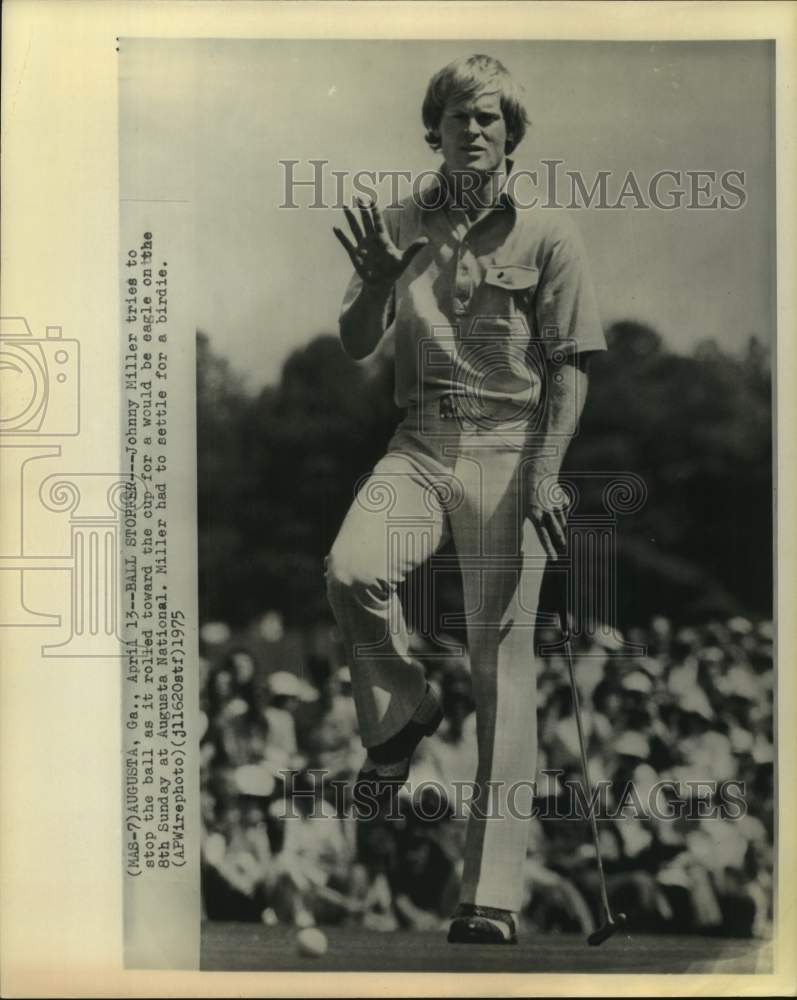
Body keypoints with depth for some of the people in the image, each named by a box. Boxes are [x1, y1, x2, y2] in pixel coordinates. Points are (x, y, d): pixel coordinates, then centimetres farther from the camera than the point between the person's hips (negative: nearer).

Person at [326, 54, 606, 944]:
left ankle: (491, 894, 3)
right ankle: (402, 709, 5)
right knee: (352, 570, -28)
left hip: (510, 447, -2)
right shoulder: (401, 225, 10)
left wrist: (546, 471, -12)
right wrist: (377, 280, -13)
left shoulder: (546, 235, 3)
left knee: (502, 661, -4)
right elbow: (356, 347, 8)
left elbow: (571, 365, 0)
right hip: (420, 444, 2)